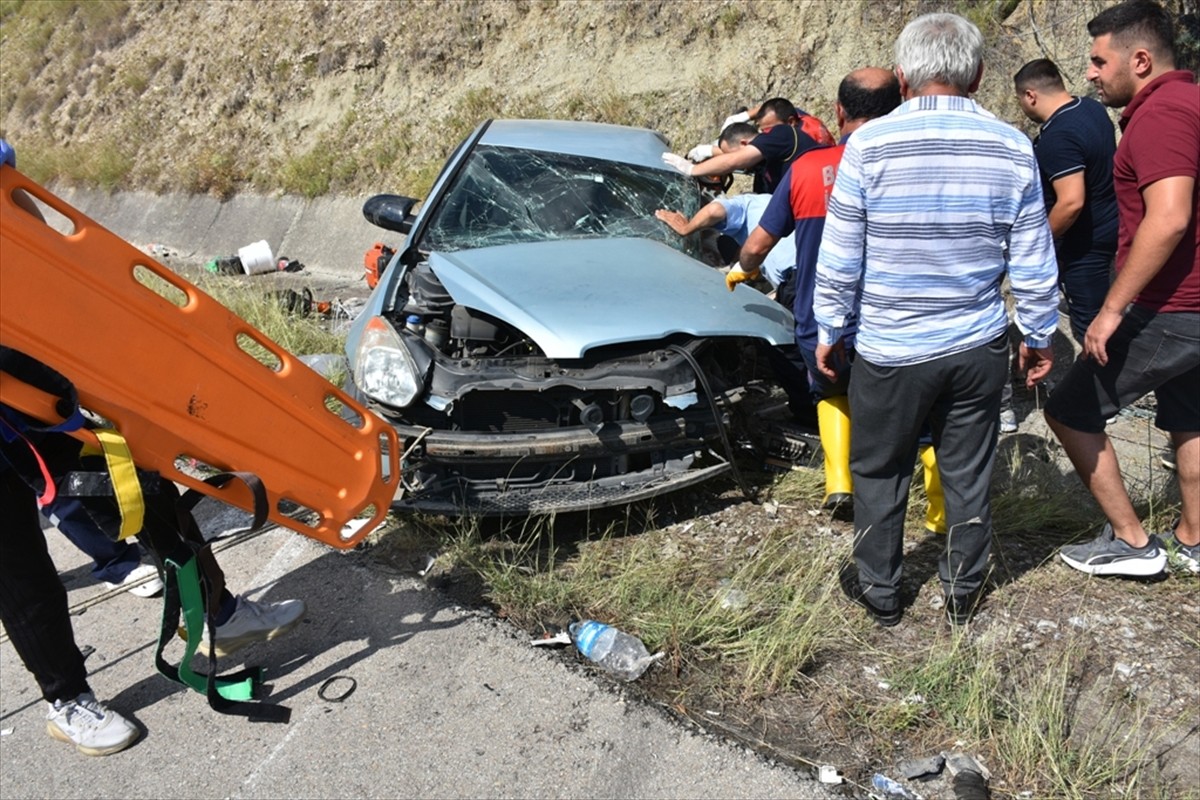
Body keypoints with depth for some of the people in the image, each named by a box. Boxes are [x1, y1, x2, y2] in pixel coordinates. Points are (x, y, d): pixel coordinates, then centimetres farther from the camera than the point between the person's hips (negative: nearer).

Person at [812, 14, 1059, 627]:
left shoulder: (868, 145, -11)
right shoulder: (1013, 148, -2)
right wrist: (1039, 336, 16)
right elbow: (1034, 265, 3)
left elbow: (838, 260, -8)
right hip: (979, 347, 3)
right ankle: (963, 593, 32)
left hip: (890, 350, -2)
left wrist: (829, 332, 4)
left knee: (880, 472, 14)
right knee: (968, 474, 16)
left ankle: (879, 591, 29)